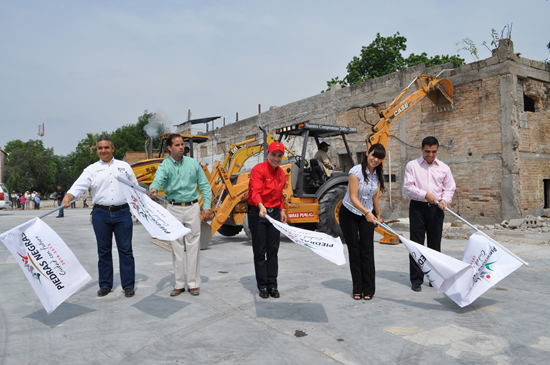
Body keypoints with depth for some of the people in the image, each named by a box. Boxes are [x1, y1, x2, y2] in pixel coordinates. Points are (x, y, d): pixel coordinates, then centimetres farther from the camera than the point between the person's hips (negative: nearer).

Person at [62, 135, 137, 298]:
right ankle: (105, 285, 21)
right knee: (103, 251, 8)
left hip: (122, 212, -1)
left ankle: (128, 285, 9)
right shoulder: (92, 169, 9)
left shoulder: (124, 166, 11)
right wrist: (67, 198, -23)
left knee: (125, 250, 1)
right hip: (101, 213, 1)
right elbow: (78, 186, -4)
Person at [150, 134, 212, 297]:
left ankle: (193, 283, 13)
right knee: (177, 247, 7)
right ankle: (179, 284, 18)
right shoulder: (165, 165, -1)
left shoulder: (193, 163, 4)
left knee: (193, 246, 3)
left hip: (192, 207, 0)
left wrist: (206, 206, -2)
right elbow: (158, 179, -23)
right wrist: (154, 189, -46)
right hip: (174, 209, 0)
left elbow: (204, 186, 7)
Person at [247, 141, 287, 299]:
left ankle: (272, 285, 18)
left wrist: (282, 210, 16)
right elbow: (255, 191, -27)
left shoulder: (281, 172, 10)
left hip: (274, 213, 6)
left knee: (273, 250, 9)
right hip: (258, 213, -6)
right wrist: (261, 206, -43)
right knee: (260, 251, 2)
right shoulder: (258, 169, -13)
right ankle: (262, 286, 13)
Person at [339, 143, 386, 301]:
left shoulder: (378, 174, -1)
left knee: (367, 250, -2)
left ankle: (368, 289, 6)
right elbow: (353, 197, -25)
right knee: (354, 250, 2)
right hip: (349, 214, -4)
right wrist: (367, 212, -37)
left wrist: (378, 214, 17)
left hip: (368, 214, 4)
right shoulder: (356, 171, -20)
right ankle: (357, 289, 11)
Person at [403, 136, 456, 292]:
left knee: (435, 244, 8)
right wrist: (425, 194, -16)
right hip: (418, 207, -2)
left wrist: (444, 200, -9)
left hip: (436, 209, 3)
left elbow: (450, 188, 11)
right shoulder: (412, 165, 3)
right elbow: (407, 187, -4)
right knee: (416, 244, -1)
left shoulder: (444, 168, 10)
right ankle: (416, 280, 6)